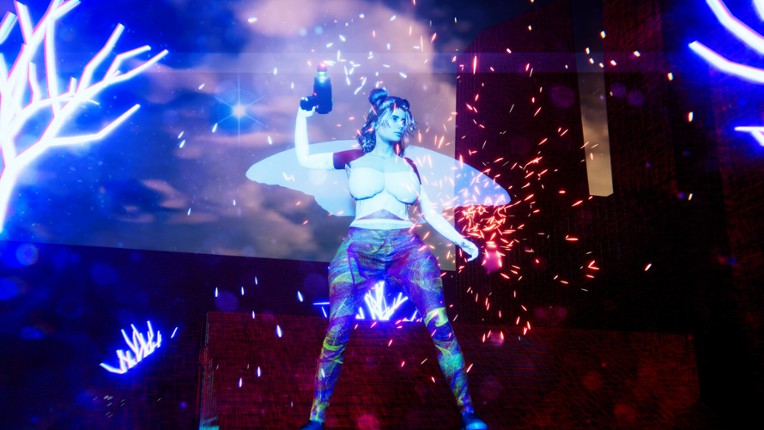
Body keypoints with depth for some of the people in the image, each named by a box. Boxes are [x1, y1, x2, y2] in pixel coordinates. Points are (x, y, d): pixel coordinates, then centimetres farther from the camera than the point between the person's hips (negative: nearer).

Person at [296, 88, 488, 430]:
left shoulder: (409, 166, 20)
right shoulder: (354, 158, 15)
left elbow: (428, 211, 20)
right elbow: (304, 158, 18)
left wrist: (460, 240, 13)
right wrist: (303, 115, 18)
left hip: (407, 246, 2)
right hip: (359, 247, -1)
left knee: (441, 328, -13)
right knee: (337, 334, -10)